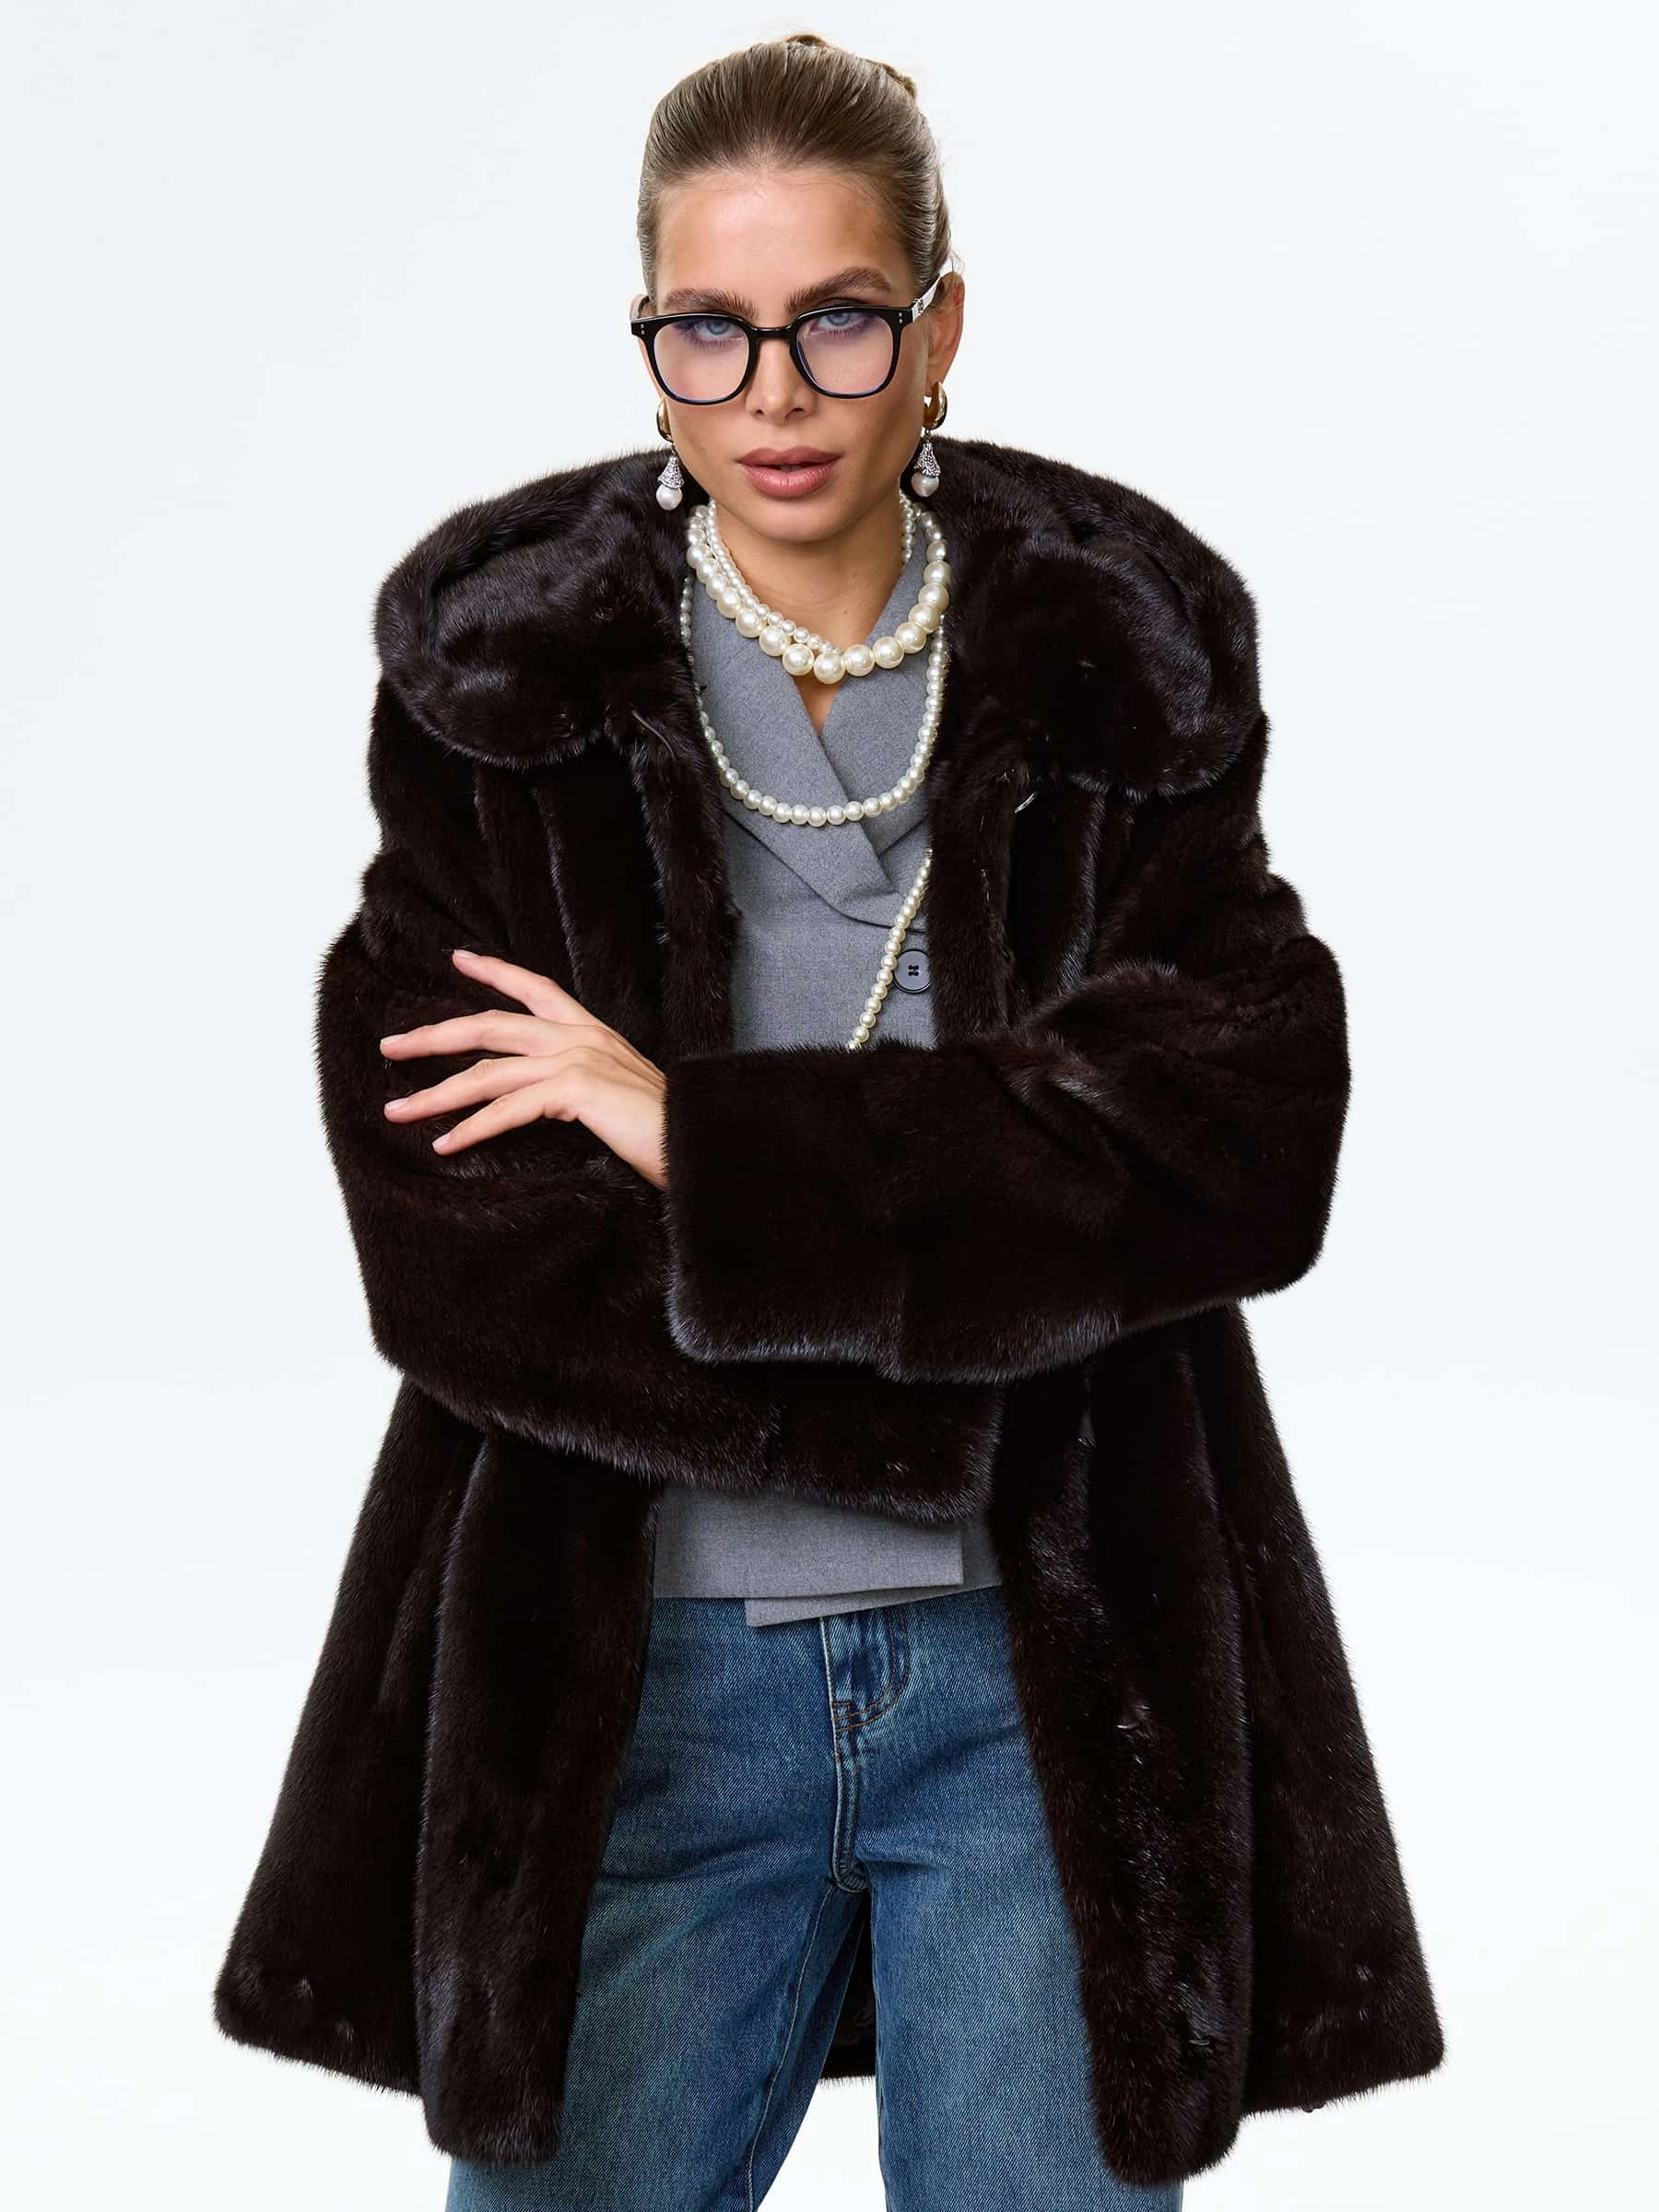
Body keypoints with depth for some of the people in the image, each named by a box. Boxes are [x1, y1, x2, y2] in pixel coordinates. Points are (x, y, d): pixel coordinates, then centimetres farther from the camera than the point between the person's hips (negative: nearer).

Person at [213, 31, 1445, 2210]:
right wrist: (946, 1390, -17)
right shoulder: (506, 692, -2)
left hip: (1052, 1676, 1)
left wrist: (700, 1133, -17)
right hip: (642, 1678, 0)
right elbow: (448, 1252, -10)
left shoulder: (1124, 683, 1)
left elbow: (1245, 1146, -12)